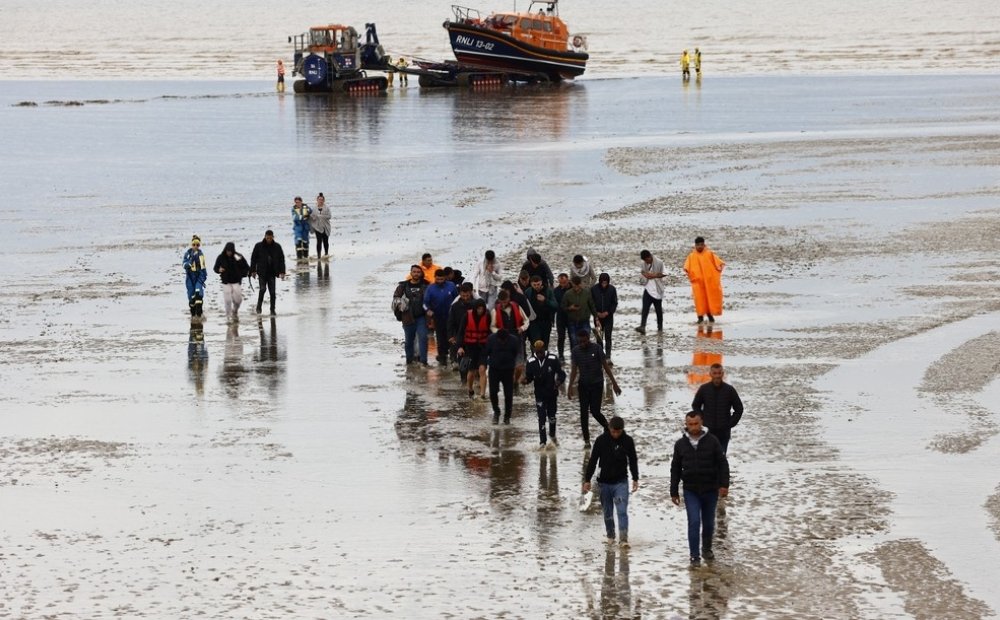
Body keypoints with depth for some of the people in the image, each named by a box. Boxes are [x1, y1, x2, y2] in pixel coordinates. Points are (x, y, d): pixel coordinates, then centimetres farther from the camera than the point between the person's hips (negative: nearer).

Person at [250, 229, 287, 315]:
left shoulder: (277, 247, 2)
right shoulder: (259, 246, -2)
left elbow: (281, 260, 7)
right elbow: (253, 259, 4)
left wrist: (282, 272, 0)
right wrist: (253, 271, 0)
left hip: (272, 273, 2)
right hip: (262, 273, -2)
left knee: (272, 291, 2)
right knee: (262, 289, -17)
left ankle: (272, 310, 11)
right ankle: (259, 307, 0)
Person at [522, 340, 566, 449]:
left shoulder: (553, 359, -11)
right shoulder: (531, 361, -5)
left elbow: (562, 373, -5)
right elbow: (529, 376, 1)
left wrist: (559, 381, -25)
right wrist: (525, 380, -22)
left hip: (552, 392, 0)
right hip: (539, 394, 0)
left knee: (551, 415, 13)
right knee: (541, 417, -5)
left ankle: (552, 436, 38)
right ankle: (542, 441, 0)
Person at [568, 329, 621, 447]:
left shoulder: (596, 348, -10)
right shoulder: (576, 351, -3)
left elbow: (606, 366, -6)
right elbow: (574, 370, 2)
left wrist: (614, 383, -7)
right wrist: (570, 387, -4)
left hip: (597, 384, -3)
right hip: (583, 384, 3)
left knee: (595, 411, -8)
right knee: (583, 413, -1)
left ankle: (608, 428, 20)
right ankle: (586, 440, 5)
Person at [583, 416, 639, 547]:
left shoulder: (628, 441, -4)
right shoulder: (601, 440, -7)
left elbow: (633, 461, 9)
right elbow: (593, 460, 1)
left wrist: (635, 479, 10)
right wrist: (587, 480, 1)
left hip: (621, 482, -1)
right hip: (604, 482, 1)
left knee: (622, 511, -12)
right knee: (608, 512, 10)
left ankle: (623, 539, -16)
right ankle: (610, 536, 27)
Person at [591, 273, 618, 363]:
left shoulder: (612, 289, -7)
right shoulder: (594, 289, -6)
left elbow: (615, 303, -1)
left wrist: (607, 312, -12)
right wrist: (596, 313, -11)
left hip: (608, 317, -1)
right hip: (598, 317, 1)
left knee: (608, 337, -4)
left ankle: (608, 357, -3)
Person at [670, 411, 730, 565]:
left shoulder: (712, 441, -5)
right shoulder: (681, 444, 0)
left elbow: (723, 464, -3)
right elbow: (675, 469, 7)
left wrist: (724, 484, -12)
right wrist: (674, 492, 7)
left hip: (710, 490, 0)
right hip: (691, 491, 0)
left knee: (708, 523, 13)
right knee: (694, 522, -11)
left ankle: (707, 549, 35)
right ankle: (695, 556, -6)